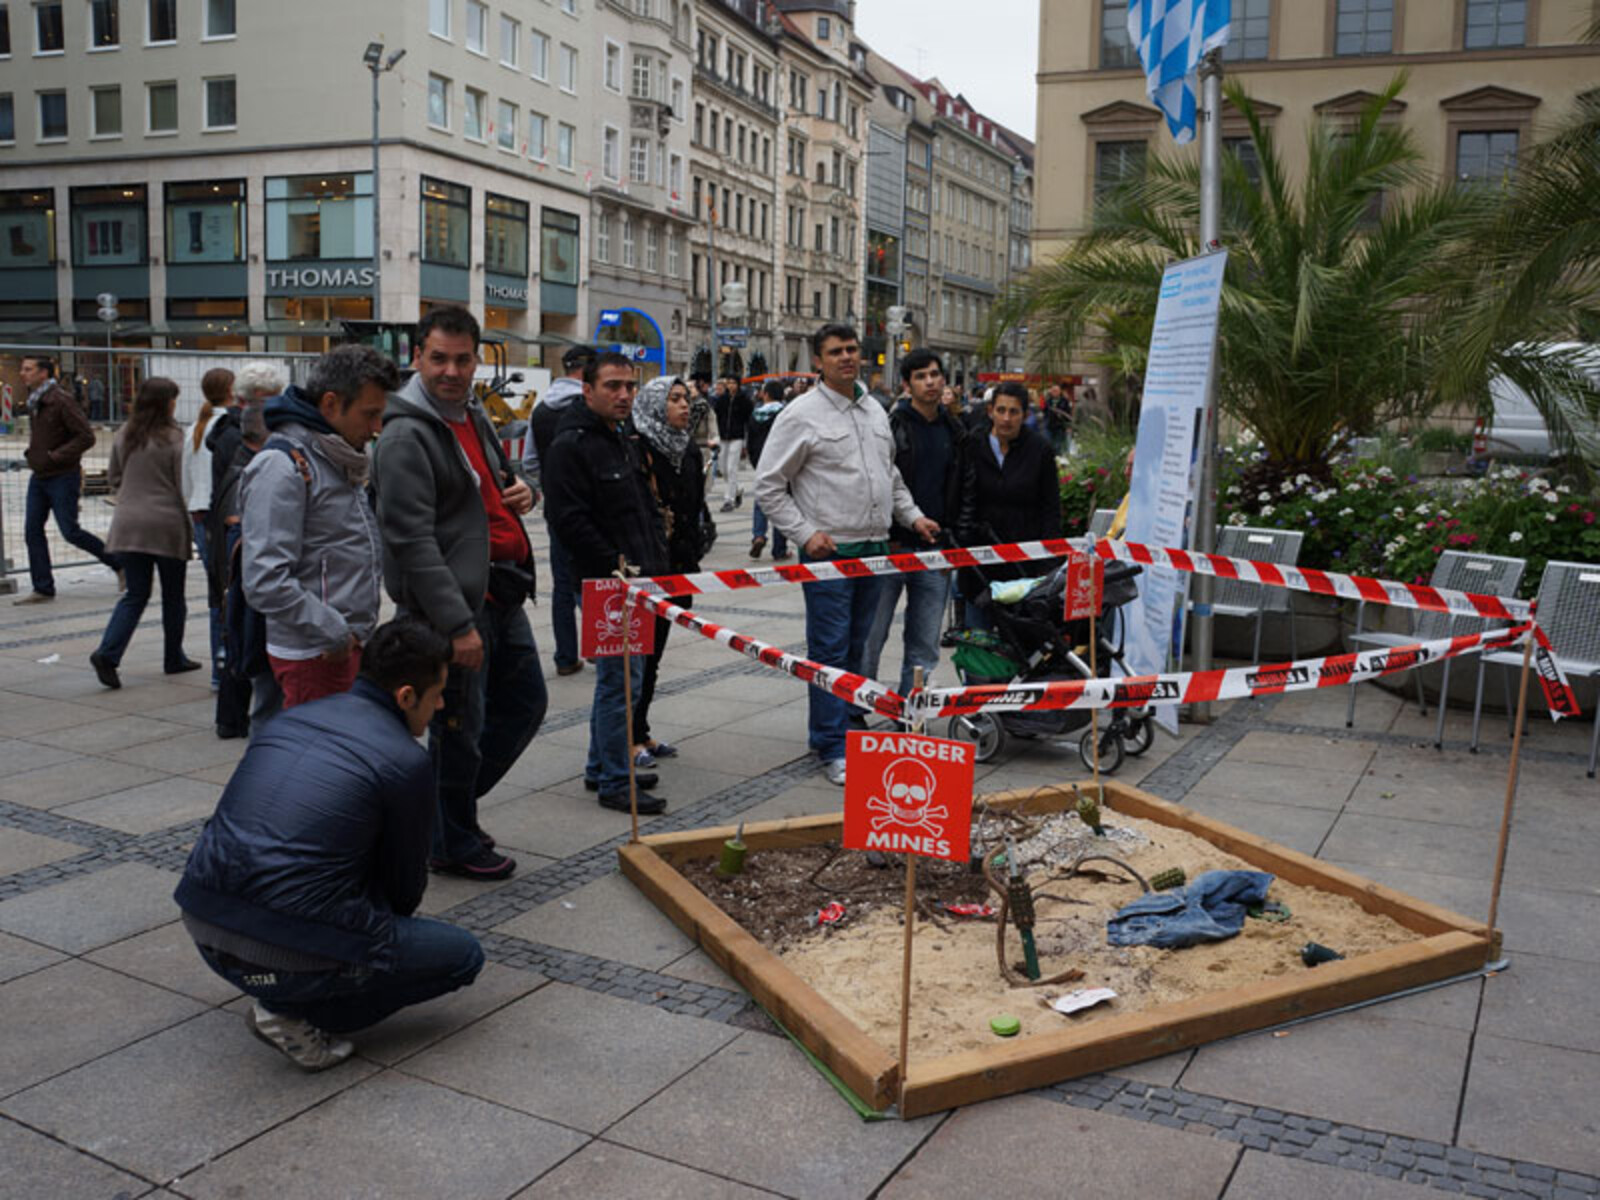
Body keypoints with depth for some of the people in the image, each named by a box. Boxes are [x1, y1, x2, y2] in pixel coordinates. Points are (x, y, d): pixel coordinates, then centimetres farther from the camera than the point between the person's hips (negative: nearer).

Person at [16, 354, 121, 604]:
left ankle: (118, 562, 15)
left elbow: (86, 436, -20)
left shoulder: (61, 400, -16)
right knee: (32, 531, 5)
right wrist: (32, 452, 9)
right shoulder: (34, 401, 10)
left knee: (70, 532, -4)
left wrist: (55, 456, -21)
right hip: (39, 478, 8)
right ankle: (43, 588, 11)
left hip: (62, 478, -8)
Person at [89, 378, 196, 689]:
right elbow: (183, 485, -9)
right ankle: (174, 658, 22)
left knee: (135, 594, 8)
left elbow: (114, 477, 14)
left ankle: (108, 653, -10)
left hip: (128, 524, 4)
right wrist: (193, 525, 1)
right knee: (173, 595, 11)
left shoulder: (124, 435, 6)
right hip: (167, 525, -4)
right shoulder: (174, 438, -10)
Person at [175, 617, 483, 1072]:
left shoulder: (293, 716, 13)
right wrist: (388, 932, 32)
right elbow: (404, 886, 7)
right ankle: (297, 1014, 1)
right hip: (290, 958, -8)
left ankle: (283, 997, 24)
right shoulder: (407, 761, -7)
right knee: (465, 955, 9)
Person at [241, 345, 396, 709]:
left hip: (350, 644, 9)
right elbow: (265, 583, -24)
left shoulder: (339, 461, 14)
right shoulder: (282, 467, -16)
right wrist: (335, 634, -18)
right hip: (316, 657, -9)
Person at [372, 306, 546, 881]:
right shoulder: (407, 435, -17)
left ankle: (450, 805, 35)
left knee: (524, 702, 18)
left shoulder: (473, 414, 12)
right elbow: (413, 541, -23)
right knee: (460, 725, 3)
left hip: (500, 592, 9)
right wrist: (457, 624, -26)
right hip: (453, 601, -9)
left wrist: (520, 490, 3)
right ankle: (452, 844, 22)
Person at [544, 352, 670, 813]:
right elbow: (568, 519, -20)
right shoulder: (571, 446, -12)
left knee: (616, 676, 16)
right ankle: (614, 782, 2)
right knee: (621, 679, -7)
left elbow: (647, 510, 25)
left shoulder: (622, 442, 18)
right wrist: (617, 569, -19)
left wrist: (656, 561, 10)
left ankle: (601, 768, 28)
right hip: (606, 585, -10)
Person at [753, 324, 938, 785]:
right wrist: (805, 533, -14)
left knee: (857, 646, 13)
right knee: (830, 650, -4)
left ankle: (829, 725, 28)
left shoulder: (875, 410, 14)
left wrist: (911, 515, 13)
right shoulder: (801, 415, -7)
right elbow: (769, 487, -8)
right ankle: (833, 748, 3)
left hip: (874, 547, 7)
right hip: (828, 550, -7)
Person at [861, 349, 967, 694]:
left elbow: (958, 494, 16)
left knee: (925, 647, 8)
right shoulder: (892, 426, -5)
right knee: (870, 638, 1)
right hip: (891, 548, -5)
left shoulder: (955, 432, 12)